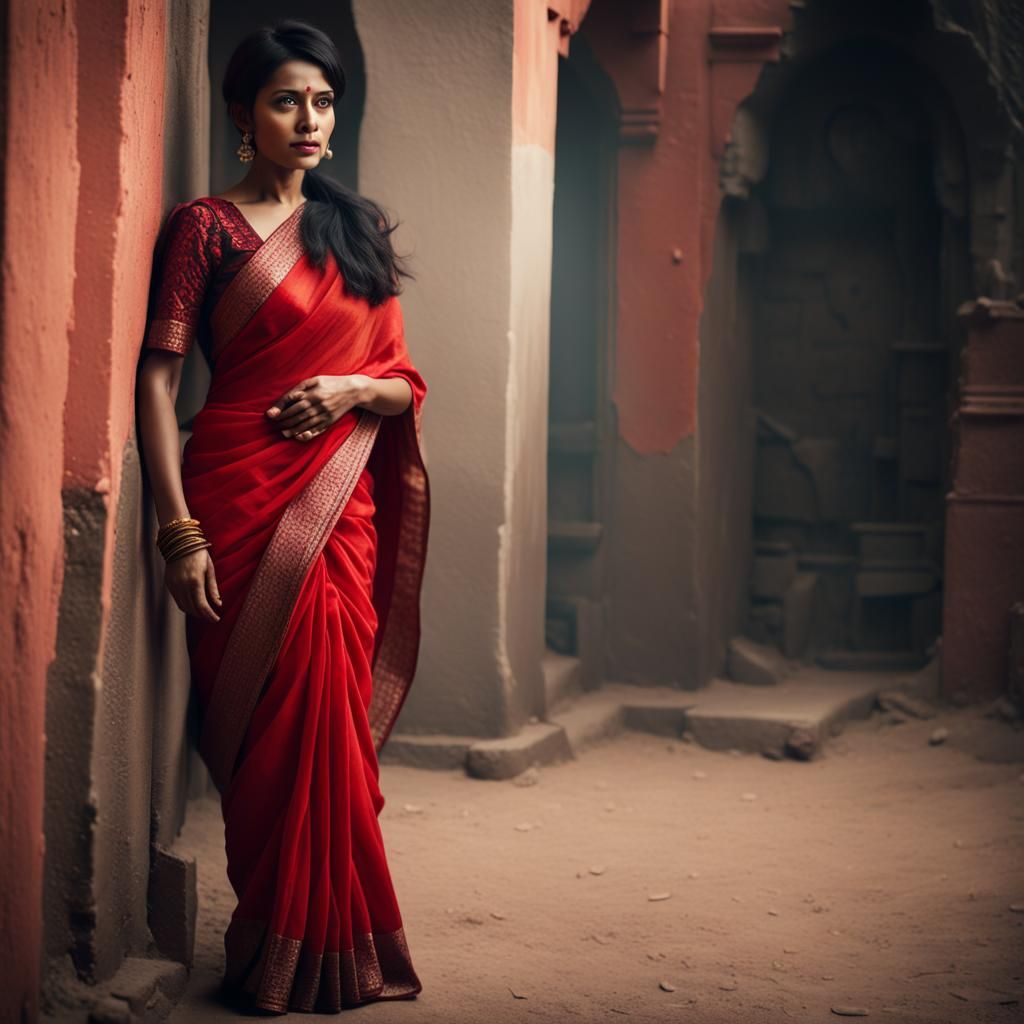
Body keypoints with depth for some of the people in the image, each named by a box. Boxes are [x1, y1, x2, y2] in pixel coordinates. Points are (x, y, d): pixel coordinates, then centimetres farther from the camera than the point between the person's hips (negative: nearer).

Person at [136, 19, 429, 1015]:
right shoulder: (206, 226, 0)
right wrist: (178, 529, -14)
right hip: (242, 495, -4)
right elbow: (157, 376, -6)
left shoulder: (357, 231, 15)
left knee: (329, 720, 3)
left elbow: (404, 382, 17)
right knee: (270, 722, -2)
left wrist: (355, 388, -7)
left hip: (342, 503, 4)